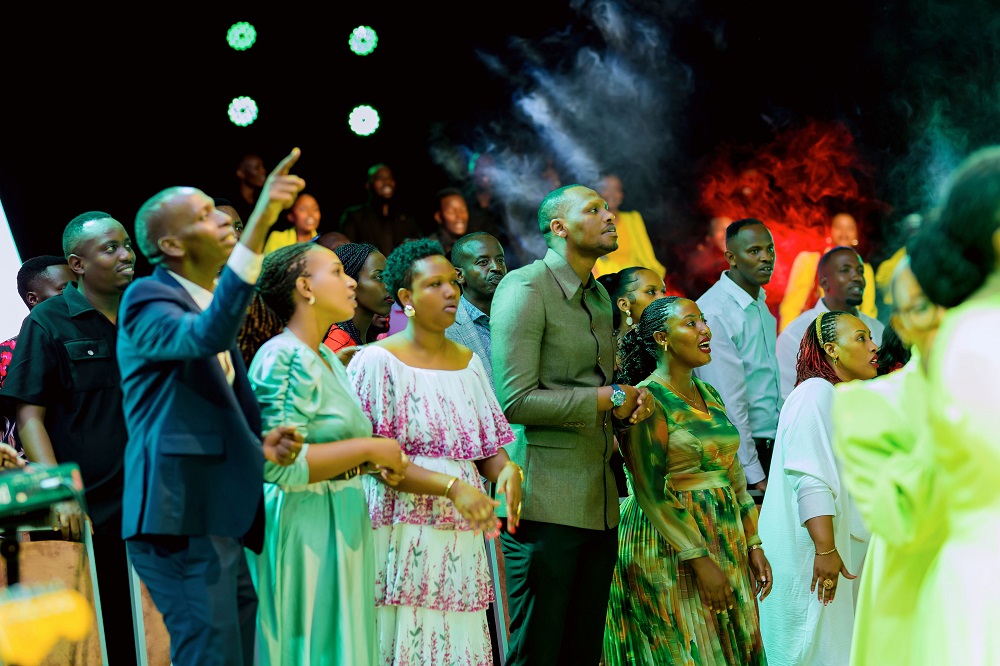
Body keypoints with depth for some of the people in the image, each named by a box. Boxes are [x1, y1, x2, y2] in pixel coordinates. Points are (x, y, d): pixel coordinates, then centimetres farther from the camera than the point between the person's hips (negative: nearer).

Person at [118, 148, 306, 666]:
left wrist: (262, 447, 5)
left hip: (220, 519, 9)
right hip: (180, 518, -9)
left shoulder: (208, 304, 20)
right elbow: (207, 336, -31)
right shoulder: (148, 299, -7)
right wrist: (258, 226, -35)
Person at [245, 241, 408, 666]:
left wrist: (373, 464, 5)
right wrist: (370, 448, -17)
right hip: (301, 530, -9)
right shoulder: (284, 358, -15)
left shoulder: (328, 359, 14)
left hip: (342, 528, 9)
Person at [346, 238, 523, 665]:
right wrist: (453, 486, -19)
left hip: (461, 540, 5)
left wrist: (506, 470, -9)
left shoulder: (468, 362, 14)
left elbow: (488, 447, 15)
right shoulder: (377, 361, -4)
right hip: (403, 535, -5)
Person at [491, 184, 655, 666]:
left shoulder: (600, 297, 19)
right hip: (545, 503, -8)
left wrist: (626, 409, 4)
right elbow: (515, 401, -17)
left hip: (599, 503, 8)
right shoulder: (525, 288, -8)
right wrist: (609, 398, -10)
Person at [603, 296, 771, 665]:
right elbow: (650, 491, -17)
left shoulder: (709, 395, 12)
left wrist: (753, 544, 9)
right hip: (669, 548, -8)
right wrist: (699, 560, -20)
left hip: (725, 540, 8)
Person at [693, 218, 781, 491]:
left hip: (770, 445, 8)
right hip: (736, 451, -8)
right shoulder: (715, 312, -16)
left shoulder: (760, 305, 12)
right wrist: (755, 475, -18)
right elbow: (728, 402, -18)